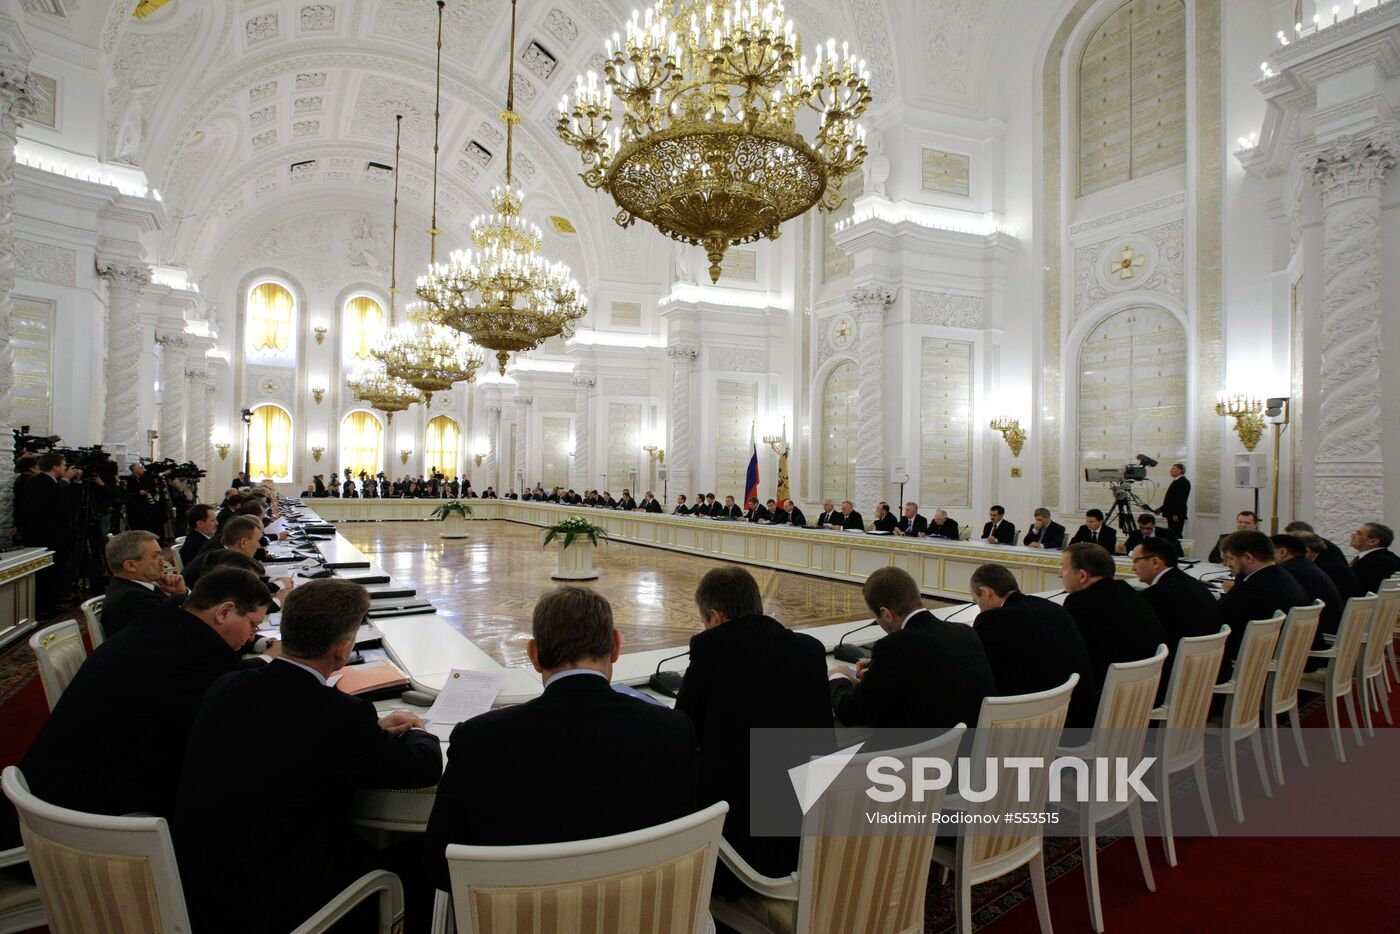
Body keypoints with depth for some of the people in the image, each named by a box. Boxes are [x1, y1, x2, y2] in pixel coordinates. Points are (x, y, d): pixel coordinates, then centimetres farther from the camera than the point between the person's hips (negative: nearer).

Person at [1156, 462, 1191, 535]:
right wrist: (1161, 509, 13)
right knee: (1172, 535, 8)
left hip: (1177, 515, -9)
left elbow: (1182, 500, -17)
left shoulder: (1184, 482, -8)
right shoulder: (1175, 481, 19)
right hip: (1170, 514, 9)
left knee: (1176, 535, -9)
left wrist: (1177, 514, -21)